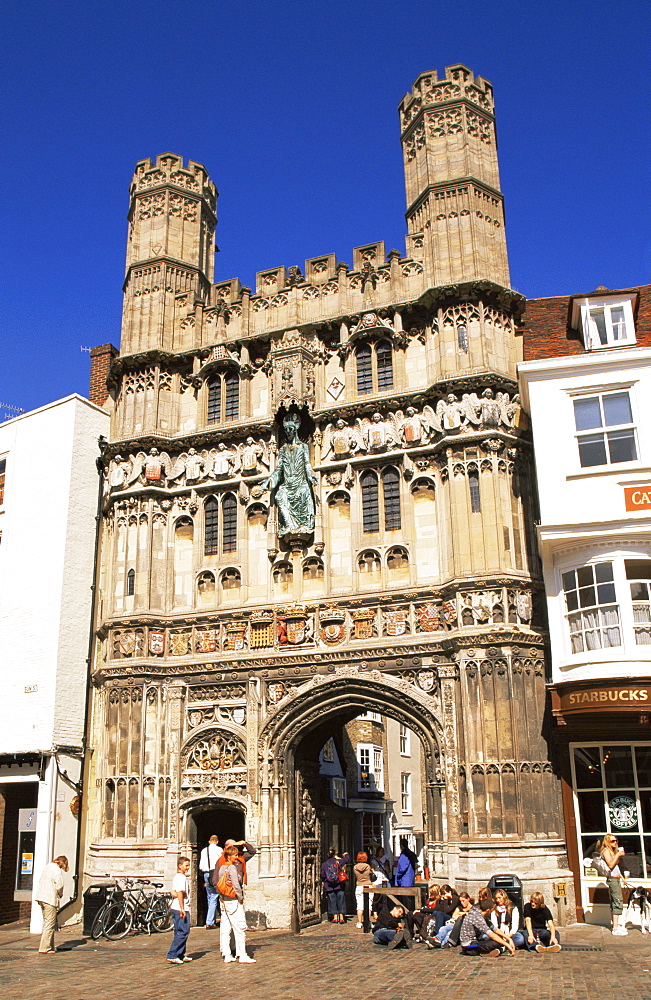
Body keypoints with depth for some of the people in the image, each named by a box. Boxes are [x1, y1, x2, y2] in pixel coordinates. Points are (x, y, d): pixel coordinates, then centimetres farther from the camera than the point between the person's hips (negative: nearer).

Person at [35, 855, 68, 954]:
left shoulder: (47, 867, 13)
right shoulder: (57, 870, -13)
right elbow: (59, 886, -16)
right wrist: (60, 895, 6)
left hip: (41, 898, 9)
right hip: (50, 899, -9)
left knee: (47, 922, 16)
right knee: (50, 924, -4)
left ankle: (50, 946, 23)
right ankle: (44, 948, -4)